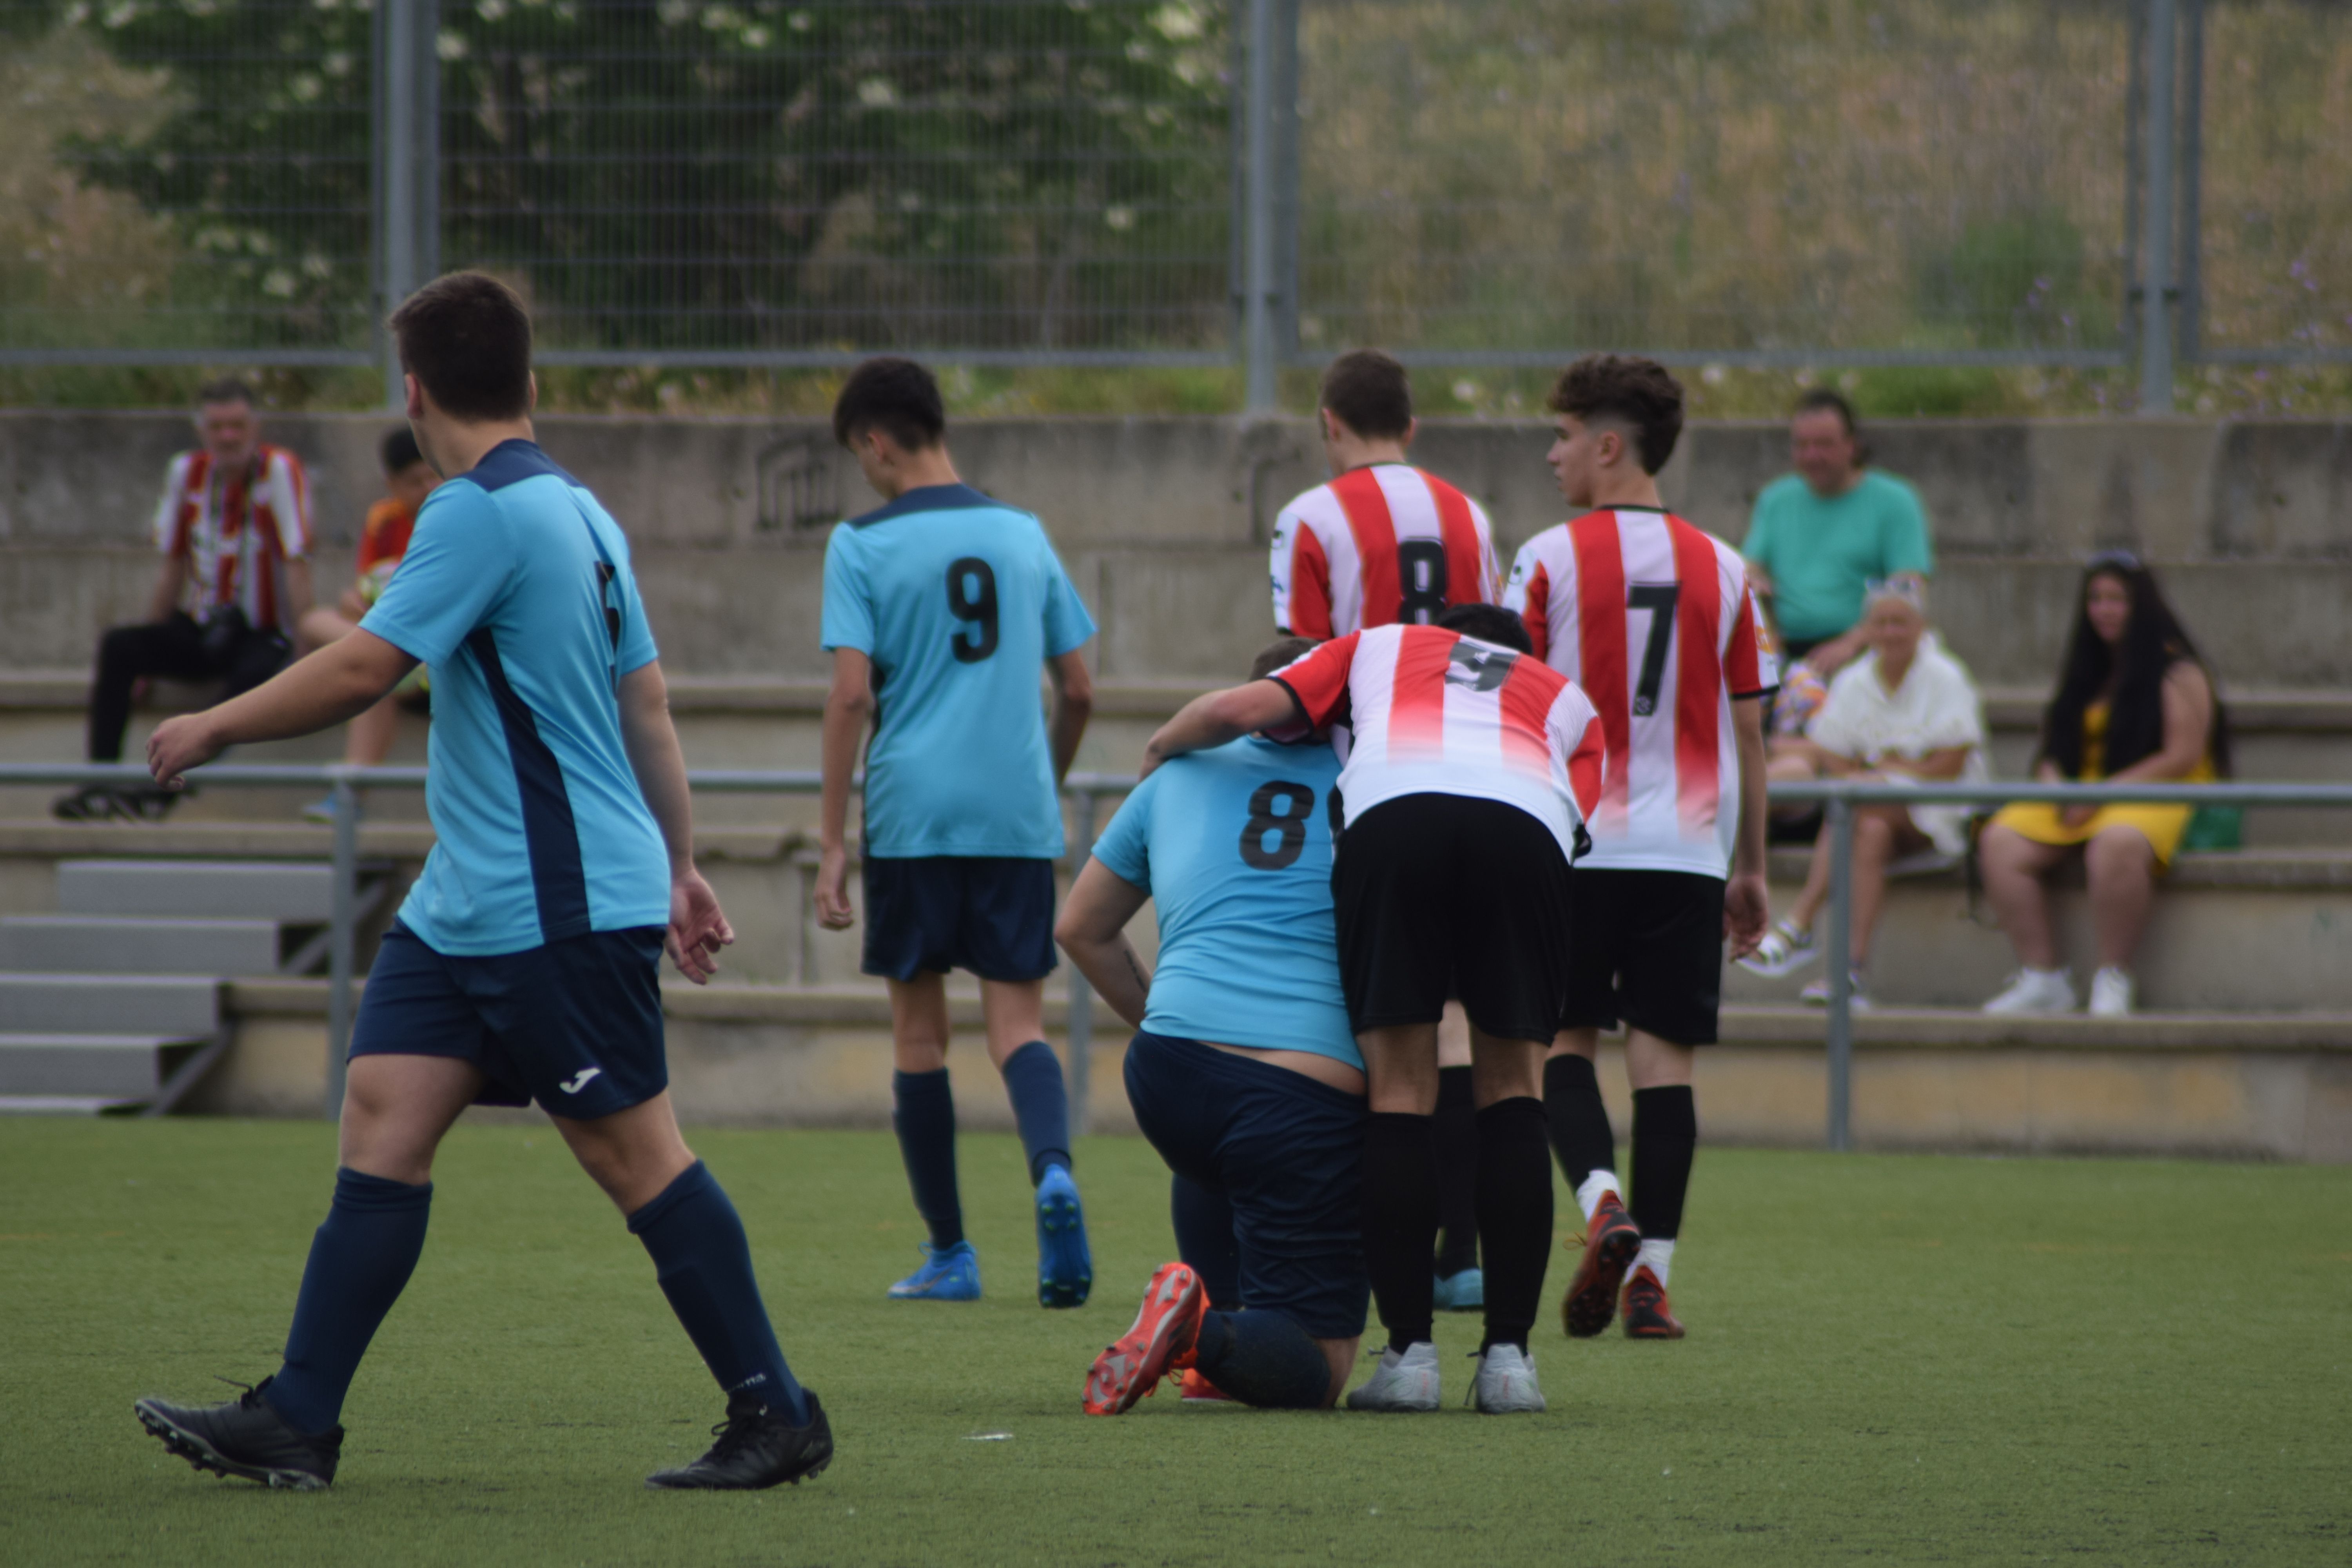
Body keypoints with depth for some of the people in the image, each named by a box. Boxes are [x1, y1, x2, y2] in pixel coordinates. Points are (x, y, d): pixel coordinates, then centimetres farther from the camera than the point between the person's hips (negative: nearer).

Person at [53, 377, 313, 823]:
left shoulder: (280, 470, -13)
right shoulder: (187, 473, 2)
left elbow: (297, 565, -16)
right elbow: (174, 568, 9)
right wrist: (149, 656, 9)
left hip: (261, 634, -5)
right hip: (199, 630, 5)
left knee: (253, 674, -37)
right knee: (118, 646, -19)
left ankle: (164, 790, -40)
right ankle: (99, 782, -26)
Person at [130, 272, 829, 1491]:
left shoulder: (482, 512, -16)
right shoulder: (576, 511, 14)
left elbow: (365, 669, -20)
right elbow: (646, 703, 19)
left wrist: (212, 729, -8)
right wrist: (680, 868, 24)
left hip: (564, 913, -10)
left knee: (636, 1155, -3)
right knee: (381, 1121, 3)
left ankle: (777, 1419, 4)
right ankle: (295, 1423, 0)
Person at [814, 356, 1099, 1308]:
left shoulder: (863, 545, -2)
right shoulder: (1023, 535, 11)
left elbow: (852, 695, -9)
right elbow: (1079, 691, 13)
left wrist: (832, 844, -6)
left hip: (911, 816, -3)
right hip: (1018, 818, 3)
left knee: (918, 1031, 8)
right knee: (1017, 1021, 1)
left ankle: (949, 1254, 11)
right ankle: (1052, 1169, -29)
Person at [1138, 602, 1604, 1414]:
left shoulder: (1380, 647, 37)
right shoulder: (1568, 700, 39)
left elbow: (1239, 709, 23)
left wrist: (1158, 750, 42)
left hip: (1391, 810, -1)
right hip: (1525, 826, 1)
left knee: (1399, 1094, 6)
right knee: (1512, 1090, 12)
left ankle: (1410, 1351, 1)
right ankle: (1508, 1355, 6)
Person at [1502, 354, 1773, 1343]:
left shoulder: (1550, 560, -4)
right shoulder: (1719, 569, 6)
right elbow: (1747, 733, 9)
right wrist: (1750, 868, 17)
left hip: (1575, 846, -2)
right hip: (1688, 850, 2)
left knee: (1566, 1042, 8)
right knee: (1665, 1058, 2)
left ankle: (1600, 1202, -17)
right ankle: (1650, 1273, -2)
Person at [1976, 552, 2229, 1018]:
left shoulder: (2178, 672, 0)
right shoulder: (2086, 673, 22)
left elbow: (2182, 758, -10)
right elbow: (2056, 749, 21)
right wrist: (2052, 781, -5)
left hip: (2156, 800, -7)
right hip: (2077, 803, 7)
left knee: (2116, 845, -42)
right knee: (2001, 844, -21)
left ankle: (2113, 981, -31)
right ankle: (2043, 981, -22)